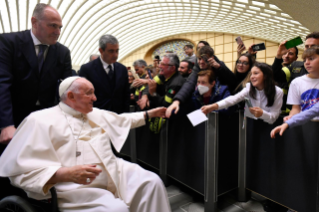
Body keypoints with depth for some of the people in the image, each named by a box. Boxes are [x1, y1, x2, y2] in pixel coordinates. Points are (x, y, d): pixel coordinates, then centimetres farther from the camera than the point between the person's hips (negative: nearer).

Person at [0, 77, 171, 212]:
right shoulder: (40, 120, -6)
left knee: (151, 182, -10)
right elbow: (19, 169, -14)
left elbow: (123, 119, 31)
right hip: (75, 186, -7)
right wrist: (64, 174, -28)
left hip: (115, 173, 7)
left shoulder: (97, 114, 17)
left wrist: (149, 114, 29)